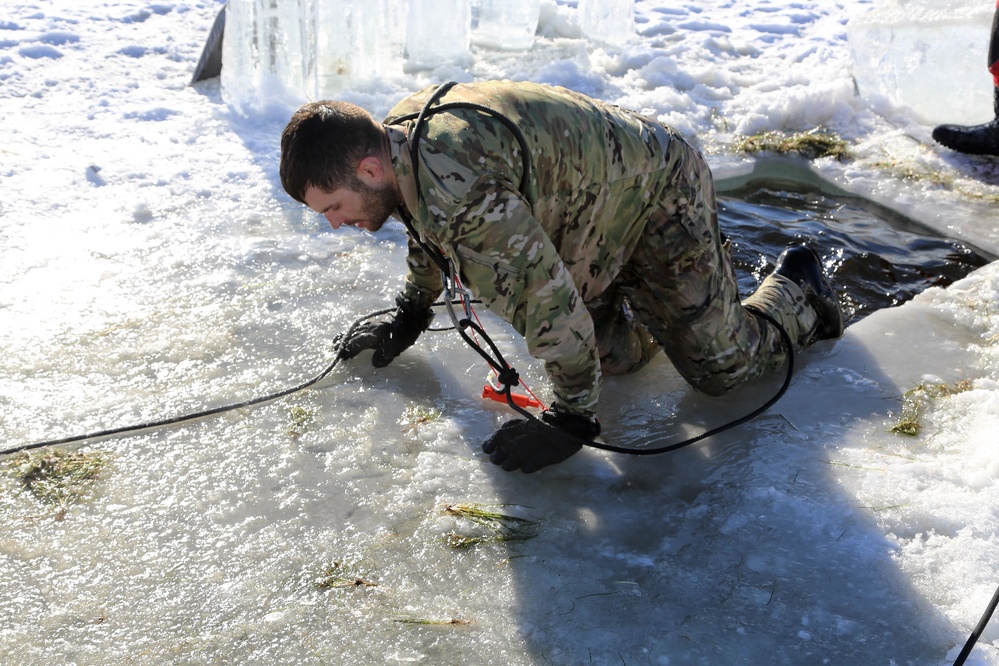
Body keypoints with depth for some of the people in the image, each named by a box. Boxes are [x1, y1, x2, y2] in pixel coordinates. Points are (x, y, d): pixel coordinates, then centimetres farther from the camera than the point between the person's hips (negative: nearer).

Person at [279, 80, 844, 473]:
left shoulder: (458, 184, -41)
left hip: (663, 195, -8)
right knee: (612, 356, 13)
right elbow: (428, 232, 13)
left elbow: (546, 297, -36)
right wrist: (409, 319, 22)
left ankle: (798, 291, 26)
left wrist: (573, 419, -26)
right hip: (601, 214, 9)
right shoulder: (403, 131, -10)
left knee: (721, 366, -2)